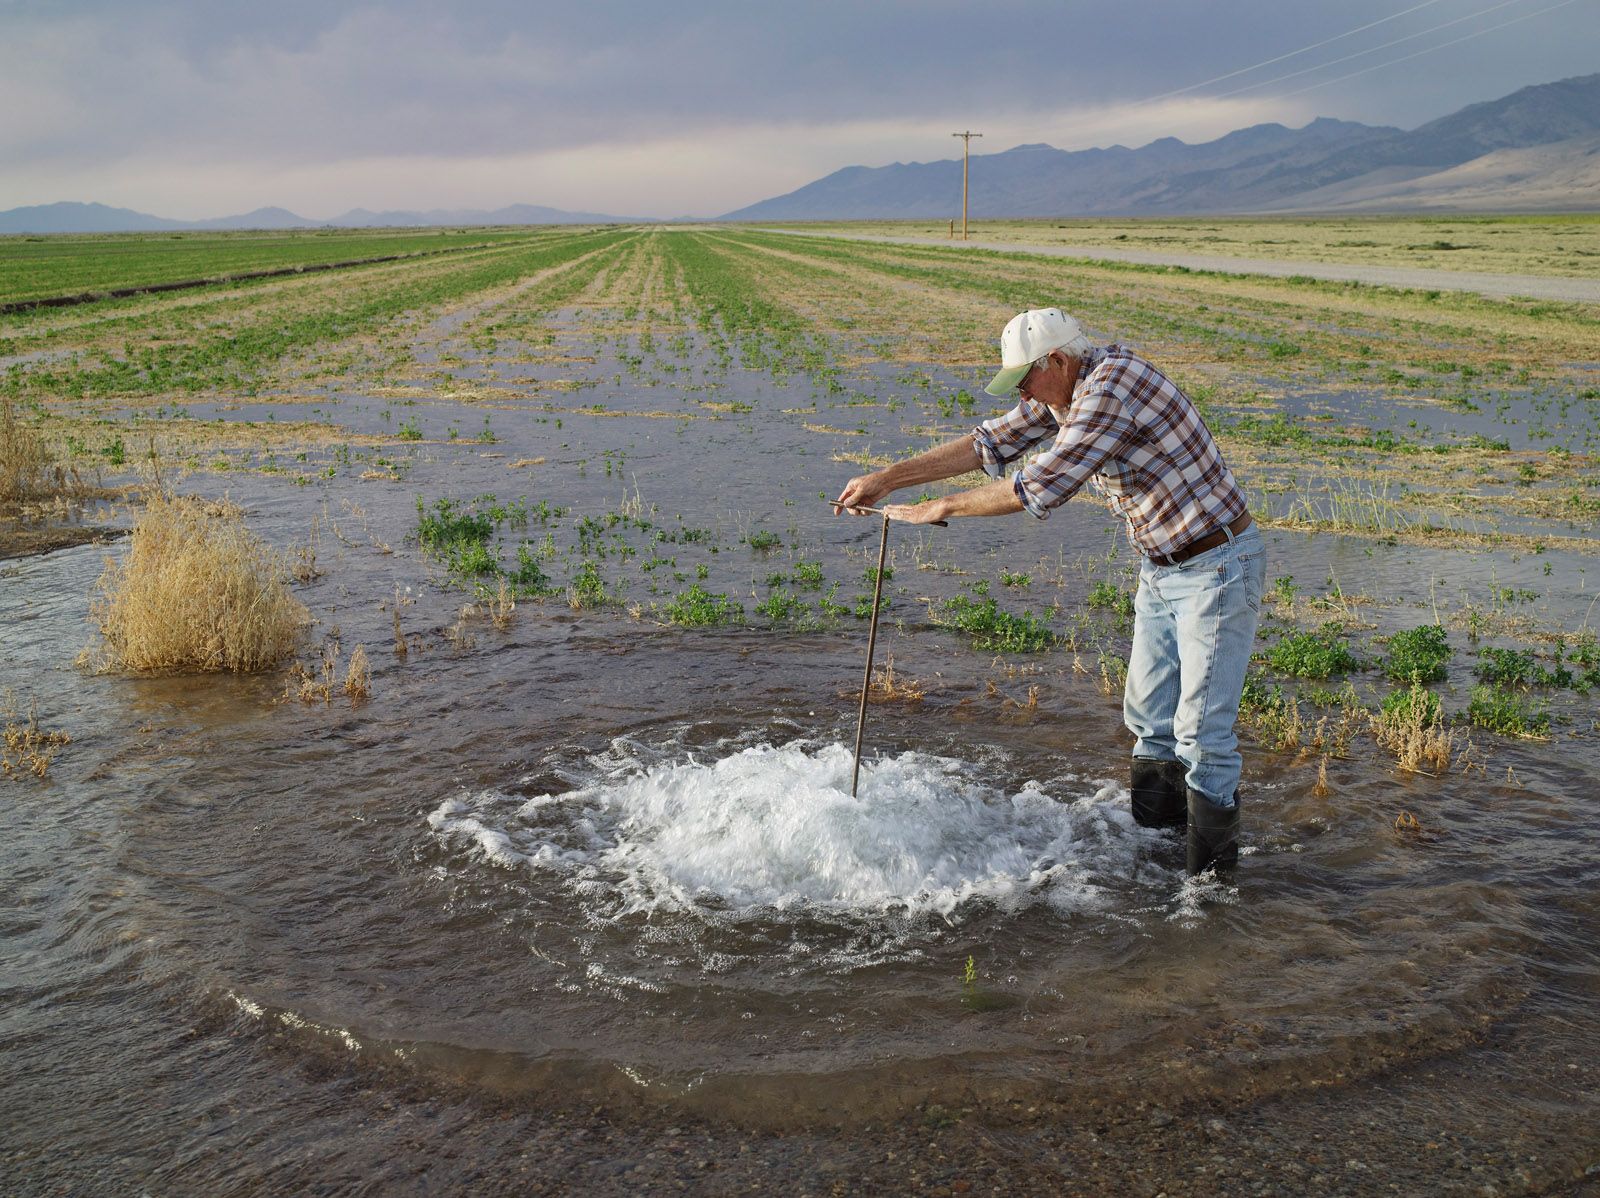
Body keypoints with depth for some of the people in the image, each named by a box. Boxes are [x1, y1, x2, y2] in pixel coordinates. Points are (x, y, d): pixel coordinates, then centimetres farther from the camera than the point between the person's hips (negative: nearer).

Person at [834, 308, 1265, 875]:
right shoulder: (1065, 388, 3)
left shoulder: (1113, 387, -25)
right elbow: (991, 443, 10)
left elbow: (1041, 486, -29)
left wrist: (941, 508, -19)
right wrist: (887, 478, 6)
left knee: (1201, 732, -6)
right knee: (1148, 717, 15)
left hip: (1217, 567, -10)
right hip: (1160, 569, 10)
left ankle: (1210, 876, 6)